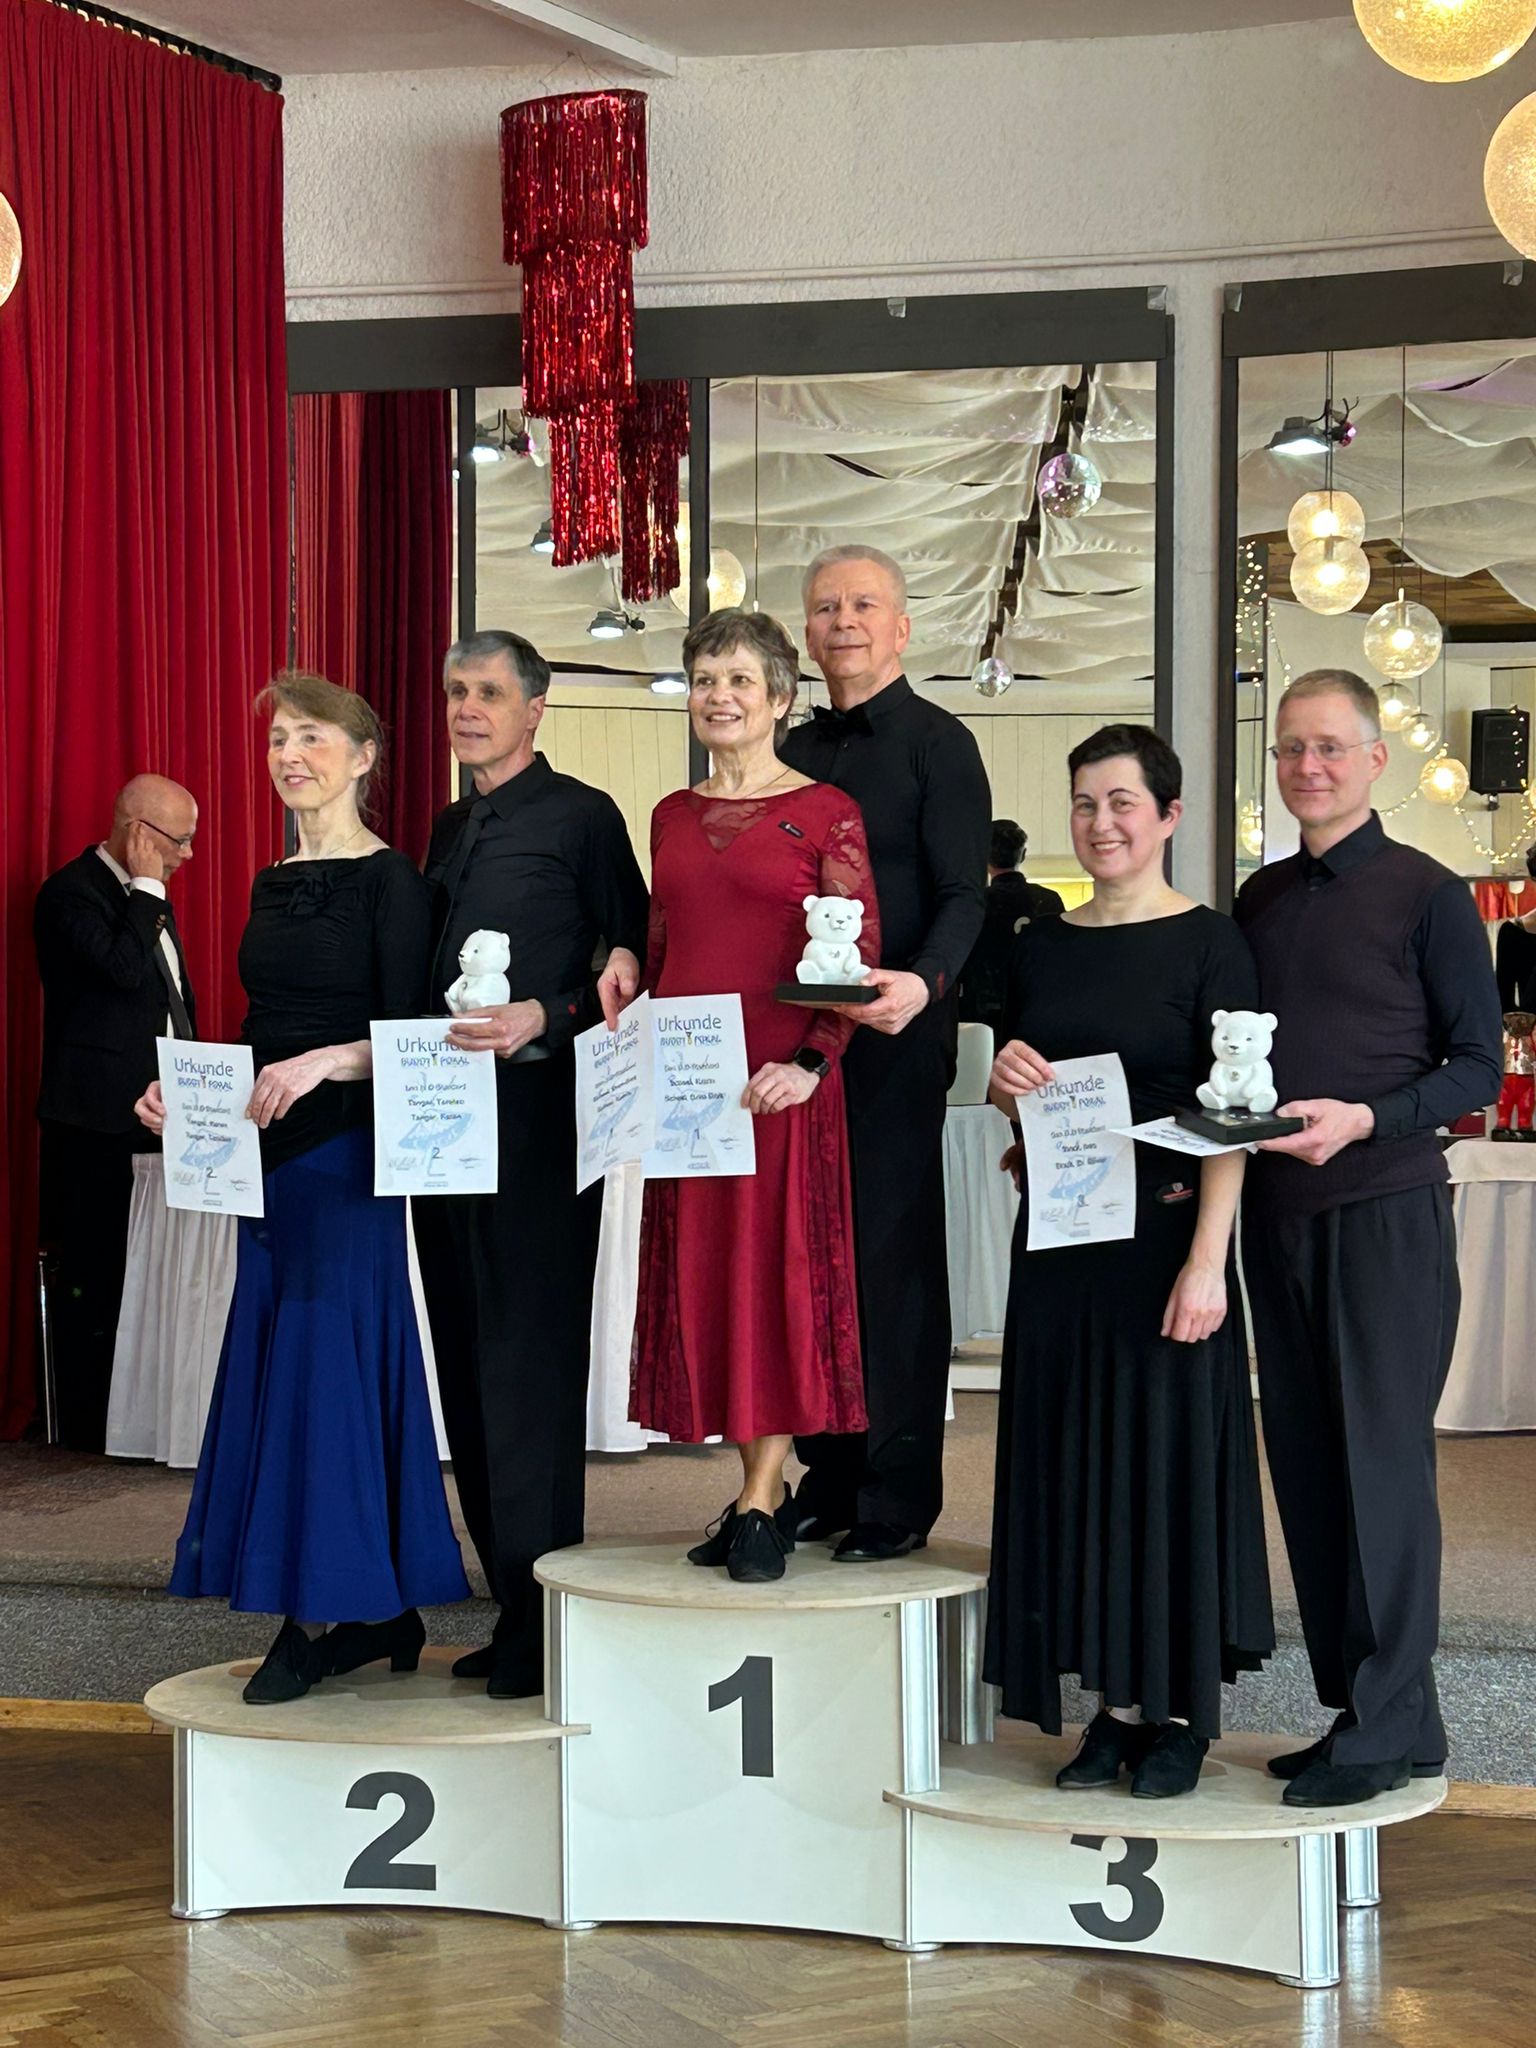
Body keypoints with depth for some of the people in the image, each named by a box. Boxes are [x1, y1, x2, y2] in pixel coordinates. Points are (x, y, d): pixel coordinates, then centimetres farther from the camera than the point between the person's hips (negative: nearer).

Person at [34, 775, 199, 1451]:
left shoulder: (148, 900, 18)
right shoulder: (71, 894, -10)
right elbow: (125, 970, -25)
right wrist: (146, 888, -15)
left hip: (157, 1114, 8)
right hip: (96, 1122, -8)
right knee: (91, 1276, -2)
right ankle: (89, 1423, 5)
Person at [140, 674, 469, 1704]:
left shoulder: (390, 880, -8)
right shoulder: (272, 884, 15)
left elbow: (410, 1035, -13)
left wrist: (326, 1062, -28)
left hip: (346, 1154, -8)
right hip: (271, 1154, 8)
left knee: (325, 1362, -7)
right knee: (279, 1369, 8)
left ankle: (329, 1611, 2)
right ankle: (378, 1611, 15)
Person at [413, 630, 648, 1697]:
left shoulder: (582, 815, -4)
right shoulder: (452, 828, 18)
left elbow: (634, 960, -7)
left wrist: (542, 1021, -20)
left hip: (539, 1113, -8)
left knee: (531, 1361, -6)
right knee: (469, 1363, 10)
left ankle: (539, 1622, -1)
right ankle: (509, 1603, 18)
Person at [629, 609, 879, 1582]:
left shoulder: (827, 813, -2)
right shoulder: (672, 817, 14)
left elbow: (860, 957, -6)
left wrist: (812, 1062, -16)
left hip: (778, 1080, -5)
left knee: (778, 1266, -4)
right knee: (700, 1272, 6)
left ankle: (759, 1504, 2)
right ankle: (766, 1490, 16)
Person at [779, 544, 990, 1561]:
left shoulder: (938, 742, -3)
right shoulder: (795, 751, 16)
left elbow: (965, 896, -10)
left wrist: (926, 983, -29)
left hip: (895, 1040, -6)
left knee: (893, 1257, -2)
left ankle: (898, 1496, 4)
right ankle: (827, 1481, 18)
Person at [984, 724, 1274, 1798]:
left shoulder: (1209, 944, -5)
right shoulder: (1041, 946, 11)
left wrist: (1207, 1260, -19)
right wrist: (1007, 1081, -4)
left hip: (1165, 1228, -5)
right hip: (1058, 1234, 6)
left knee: (1168, 1450, -1)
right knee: (1073, 1455, 7)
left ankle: (1179, 1709, 11)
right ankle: (1117, 1701, 18)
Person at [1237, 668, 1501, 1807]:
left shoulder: (1426, 893, -3)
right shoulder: (1260, 900, 13)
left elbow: (1478, 1067, -5)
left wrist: (1364, 1119, -19)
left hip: (1387, 1209, -6)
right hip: (1278, 1208, 6)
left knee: (1383, 1458, -5)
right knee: (1306, 1460, 8)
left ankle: (1392, 1725, 1)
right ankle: (1348, 1705, 16)